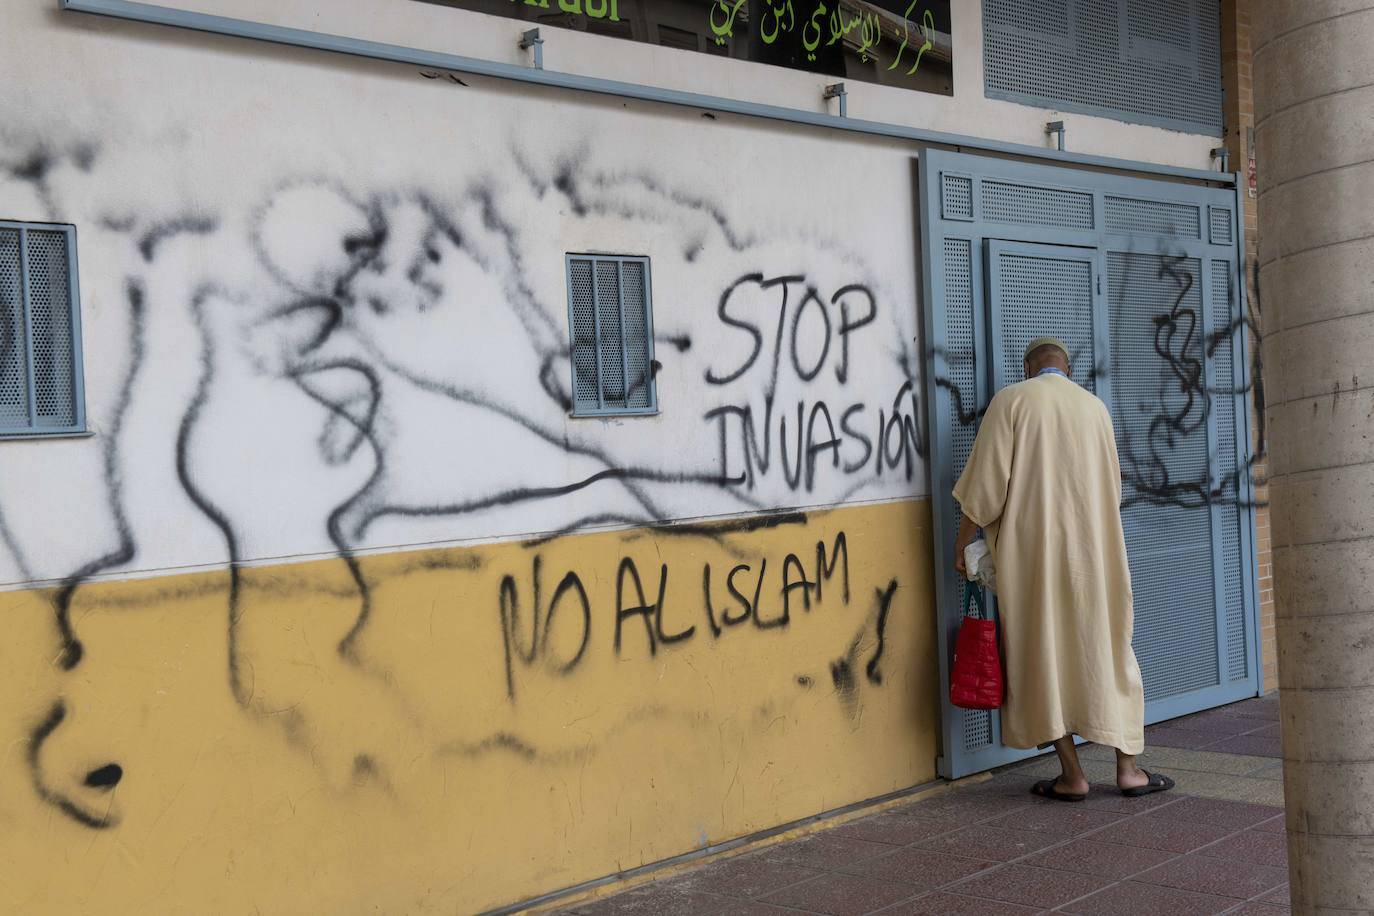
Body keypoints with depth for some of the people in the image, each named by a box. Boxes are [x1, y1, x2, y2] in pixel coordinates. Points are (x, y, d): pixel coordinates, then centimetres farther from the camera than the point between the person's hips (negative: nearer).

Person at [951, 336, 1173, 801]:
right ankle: (1127, 768, 11)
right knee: (1107, 651, 10)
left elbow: (984, 480, -9)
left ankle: (1072, 774, 4)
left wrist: (962, 542, -1)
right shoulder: (1095, 406, 11)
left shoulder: (1012, 400, -3)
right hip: (1092, 549, 4)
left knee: (1042, 656, 3)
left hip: (1031, 551, -3)